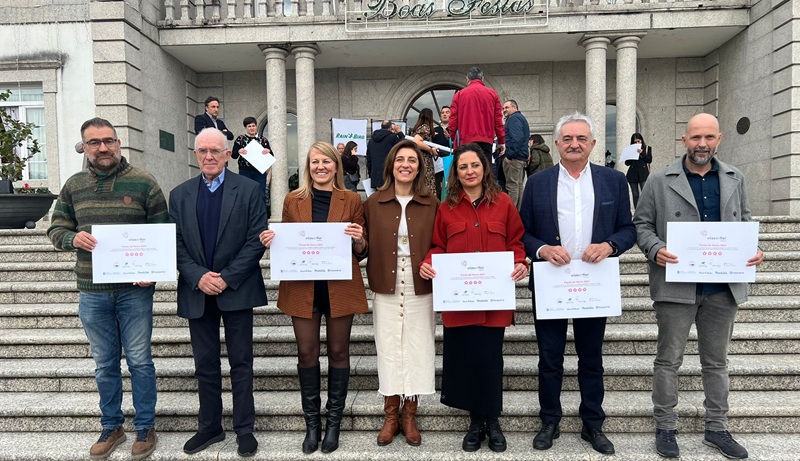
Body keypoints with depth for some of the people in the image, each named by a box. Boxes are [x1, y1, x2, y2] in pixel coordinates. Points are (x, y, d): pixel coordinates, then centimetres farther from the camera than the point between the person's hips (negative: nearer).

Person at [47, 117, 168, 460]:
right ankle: (111, 428, 30)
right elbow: (56, 229, 12)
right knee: (104, 364, 14)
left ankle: (145, 428, 22)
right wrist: (73, 238, -12)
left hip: (134, 289, -3)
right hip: (92, 292, 3)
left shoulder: (143, 182, -4)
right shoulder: (74, 186, 7)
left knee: (139, 361, 6)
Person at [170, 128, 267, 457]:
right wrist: (198, 277, -12)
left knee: (241, 363, 6)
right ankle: (210, 427, 27)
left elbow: (256, 241, -7)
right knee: (205, 365, 13)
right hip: (197, 291, 3)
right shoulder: (180, 195, 8)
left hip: (237, 290, -3)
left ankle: (245, 429, 19)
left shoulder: (248, 190, -2)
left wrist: (228, 278, -14)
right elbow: (176, 244, 4)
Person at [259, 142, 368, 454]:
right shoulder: (293, 200, 6)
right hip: (303, 287, 1)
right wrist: (270, 242, -9)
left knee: (338, 352, 8)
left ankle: (334, 422, 23)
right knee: (307, 354, 7)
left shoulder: (351, 200, 3)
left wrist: (358, 240, -17)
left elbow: (361, 252, 4)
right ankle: (312, 423, 23)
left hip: (340, 287, -1)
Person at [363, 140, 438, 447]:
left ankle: (410, 415, 23)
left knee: (417, 349, 6)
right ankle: (390, 415, 24)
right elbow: (366, 245, 2)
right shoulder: (373, 203, 3)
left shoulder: (432, 204, 2)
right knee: (389, 349, 8)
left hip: (420, 288, 0)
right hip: (386, 288, 0)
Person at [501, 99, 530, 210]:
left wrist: (509, 155, -20)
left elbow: (517, 138, -21)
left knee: (512, 185, -11)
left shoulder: (514, 118, -7)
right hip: (522, 158, 11)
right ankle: (518, 212, 18)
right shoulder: (521, 118, 26)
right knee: (519, 185, 12)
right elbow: (526, 138, 26)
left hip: (513, 158, -11)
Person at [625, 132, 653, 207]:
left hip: (643, 174, -2)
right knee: (635, 195, 4)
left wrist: (642, 153, -14)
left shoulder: (647, 148, 9)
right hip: (633, 174, 3)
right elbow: (627, 163, 8)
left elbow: (650, 160, -3)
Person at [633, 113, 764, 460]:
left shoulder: (735, 180, 10)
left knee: (717, 361, 15)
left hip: (723, 286, 4)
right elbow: (641, 224, 0)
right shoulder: (659, 181, -2)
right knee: (669, 359, 6)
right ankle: (666, 428, 19)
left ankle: (717, 428, 29)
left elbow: (744, 222, 17)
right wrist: (656, 250, -18)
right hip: (676, 284, -3)